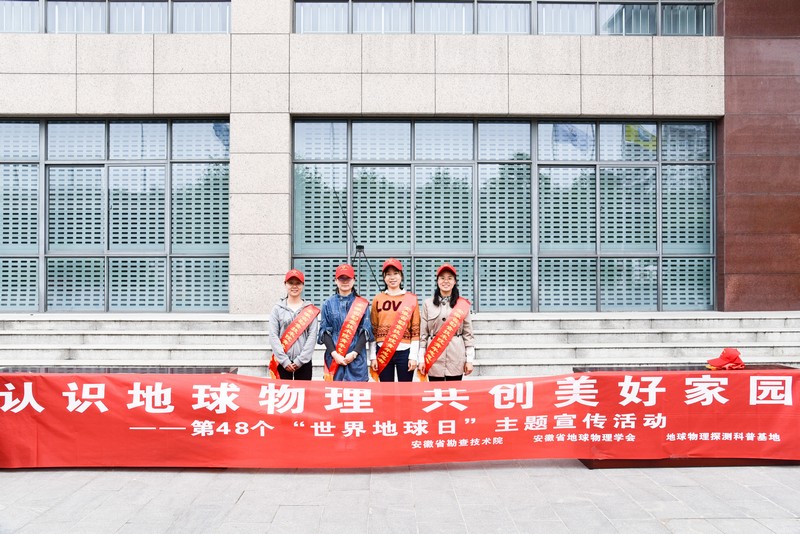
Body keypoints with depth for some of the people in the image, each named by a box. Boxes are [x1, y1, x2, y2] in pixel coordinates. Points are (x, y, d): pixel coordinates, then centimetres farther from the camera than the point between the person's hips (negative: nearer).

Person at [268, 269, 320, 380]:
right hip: (282, 361, 0)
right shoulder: (277, 308, 5)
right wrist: (284, 360, -10)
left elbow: (312, 336, -2)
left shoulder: (310, 310, 5)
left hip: (303, 362, 0)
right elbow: (273, 336, -2)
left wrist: (300, 360, -10)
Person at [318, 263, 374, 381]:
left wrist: (354, 353, -10)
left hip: (357, 358, 0)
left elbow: (366, 331, 2)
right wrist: (334, 354, -9)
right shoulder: (328, 304, 7)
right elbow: (325, 331, 3)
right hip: (334, 357, 0)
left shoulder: (362, 304, 6)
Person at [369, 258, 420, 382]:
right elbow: (373, 330, 6)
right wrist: (373, 357, 1)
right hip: (383, 352, 1)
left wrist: (413, 356, -5)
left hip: (404, 352, -1)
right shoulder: (377, 299, 6)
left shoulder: (411, 299, 3)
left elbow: (416, 331, 1)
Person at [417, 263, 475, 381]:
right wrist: (421, 359, -1)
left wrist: (469, 359, 1)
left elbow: (468, 333, 5)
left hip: (456, 358, 0)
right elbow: (422, 334, 3)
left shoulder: (463, 304, 5)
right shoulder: (427, 304, 4)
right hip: (434, 358, 0)